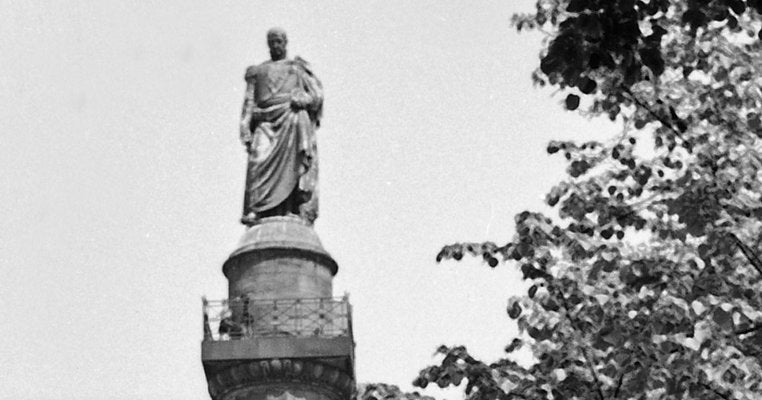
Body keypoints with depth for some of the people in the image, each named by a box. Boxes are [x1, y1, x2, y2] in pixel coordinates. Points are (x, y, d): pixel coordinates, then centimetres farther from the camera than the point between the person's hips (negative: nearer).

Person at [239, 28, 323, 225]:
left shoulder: (298, 68, 24)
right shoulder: (257, 71, 27)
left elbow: (317, 94, 13)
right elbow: (249, 103, 17)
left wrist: (304, 100, -11)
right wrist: (246, 132, 2)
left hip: (293, 119, 0)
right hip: (267, 122, 0)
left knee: (295, 163, -22)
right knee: (259, 160, -22)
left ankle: (302, 214, -29)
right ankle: (255, 210, -32)